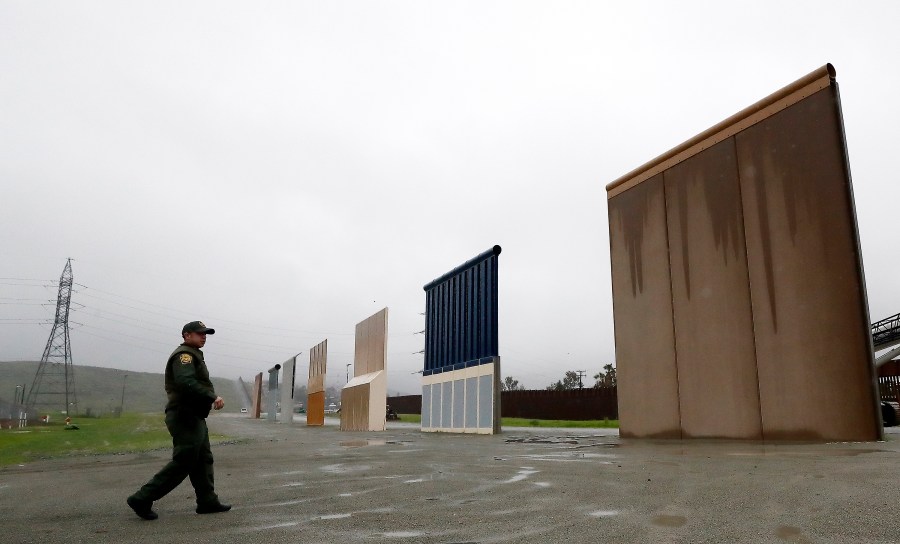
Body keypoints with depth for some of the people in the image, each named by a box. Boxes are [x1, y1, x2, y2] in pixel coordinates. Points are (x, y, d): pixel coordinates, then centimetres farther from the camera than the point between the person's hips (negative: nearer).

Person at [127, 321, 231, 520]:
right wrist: (213, 397, -28)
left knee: (203, 460, 13)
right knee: (182, 464, -7)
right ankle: (142, 500, 1)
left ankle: (207, 502, 18)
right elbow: (186, 383, -28)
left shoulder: (193, 355, 22)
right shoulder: (184, 354, -12)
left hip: (194, 417, 11)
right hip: (185, 417, -11)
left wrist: (210, 399, 5)